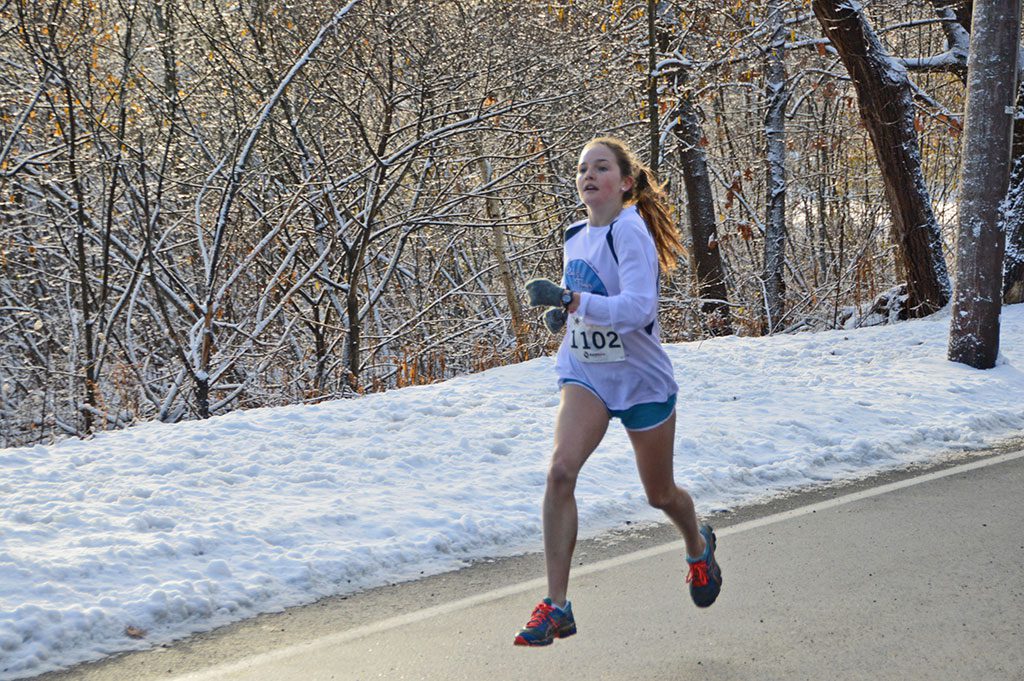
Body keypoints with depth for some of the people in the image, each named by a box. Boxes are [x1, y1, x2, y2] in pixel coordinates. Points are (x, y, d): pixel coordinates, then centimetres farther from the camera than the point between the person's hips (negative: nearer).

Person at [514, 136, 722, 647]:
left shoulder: (630, 232, -18)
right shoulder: (575, 237, 5)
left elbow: (637, 308, -31)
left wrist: (569, 300, -40)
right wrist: (560, 314, 3)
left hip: (641, 379, -5)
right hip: (585, 375, 5)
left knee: (659, 494, 13)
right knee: (560, 470, -21)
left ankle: (698, 548, 50)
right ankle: (556, 606, -19)